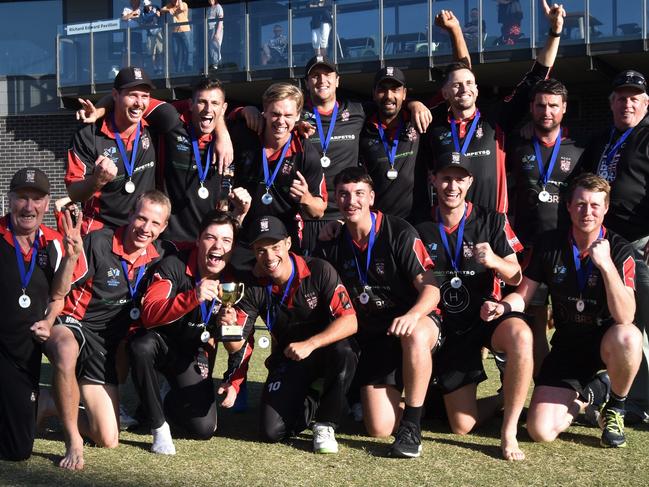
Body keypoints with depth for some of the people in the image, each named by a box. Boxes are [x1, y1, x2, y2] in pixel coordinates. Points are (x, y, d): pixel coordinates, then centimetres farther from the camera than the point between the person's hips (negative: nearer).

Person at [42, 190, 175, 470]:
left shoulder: (160, 255, 2)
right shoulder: (98, 242, -15)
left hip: (105, 344, 5)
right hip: (71, 324, -5)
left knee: (107, 439, -2)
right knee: (67, 350, -46)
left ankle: (57, 407, 27)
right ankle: (73, 441, -26)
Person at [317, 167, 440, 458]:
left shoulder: (399, 233, -11)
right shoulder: (332, 245, 3)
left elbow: (431, 290, -16)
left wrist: (413, 315, -37)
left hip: (415, 323, -3)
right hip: (371, 337, 3)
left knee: (415, 335, -43)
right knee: (380, 428, -14)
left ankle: (412, 426, -25)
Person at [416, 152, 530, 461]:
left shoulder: (492, 221, -1)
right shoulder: (422, 229, 4)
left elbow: (516, 277, -4)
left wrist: (494, 261, -25)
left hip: (486, 316, -2)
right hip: (449, 328, 2)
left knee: (520, 335, -40)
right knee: (462, 426, -3)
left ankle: (509, 430, -24)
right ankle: (502, 400, 32)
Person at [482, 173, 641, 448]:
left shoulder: (620, 251, -13)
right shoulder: (551, 244, -4)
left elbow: (625, 317, -25)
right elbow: (522, 295, 0)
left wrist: (606, 264, -35)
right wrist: (501, 307, -23)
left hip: (605, 341, -2)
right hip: (567, 344, 2)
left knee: (628, 337, -40)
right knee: (541, 431, -15)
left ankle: (615, 408, -8)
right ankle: (582, 400, 22)